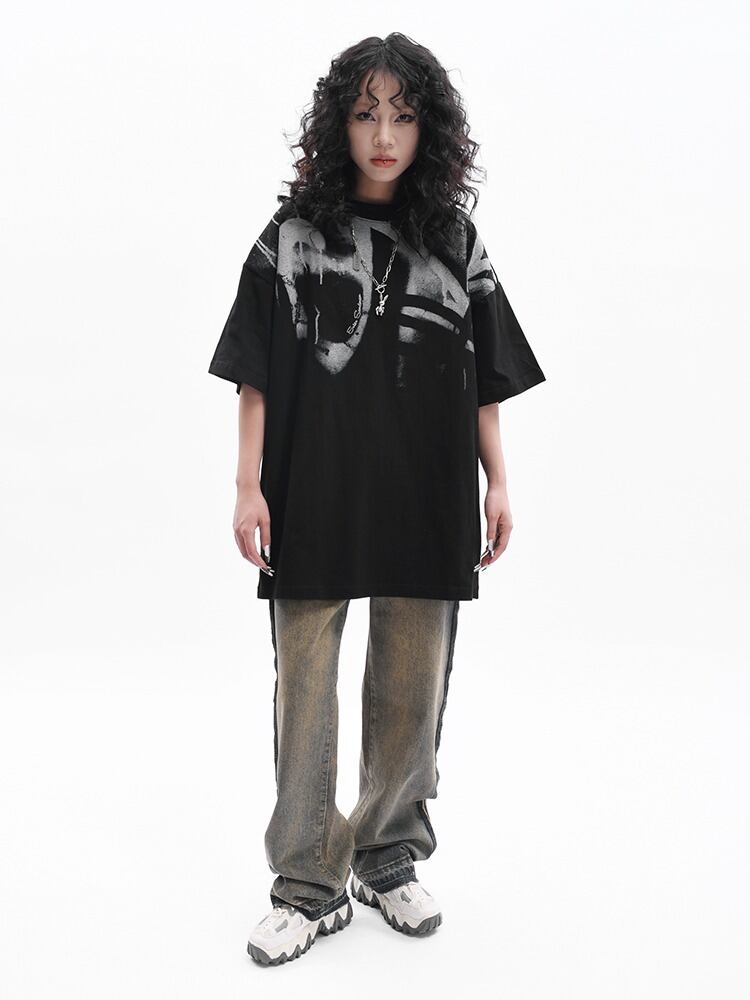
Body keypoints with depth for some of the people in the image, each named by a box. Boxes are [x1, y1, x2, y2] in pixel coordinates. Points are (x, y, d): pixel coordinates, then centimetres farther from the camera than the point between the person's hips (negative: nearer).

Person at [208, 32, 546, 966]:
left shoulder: (454, 241, 8)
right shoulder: (293, 234, 2)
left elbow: (483, 380, 10)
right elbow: (255, 375, 0)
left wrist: (497, 483, 6)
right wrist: (248, 486, -6)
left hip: (426, 506, 2)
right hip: (312, 505, -1)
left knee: (410, 697, 10)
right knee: (304, 696, 3)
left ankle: (388, 859, 30)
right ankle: (309, 887, 18)